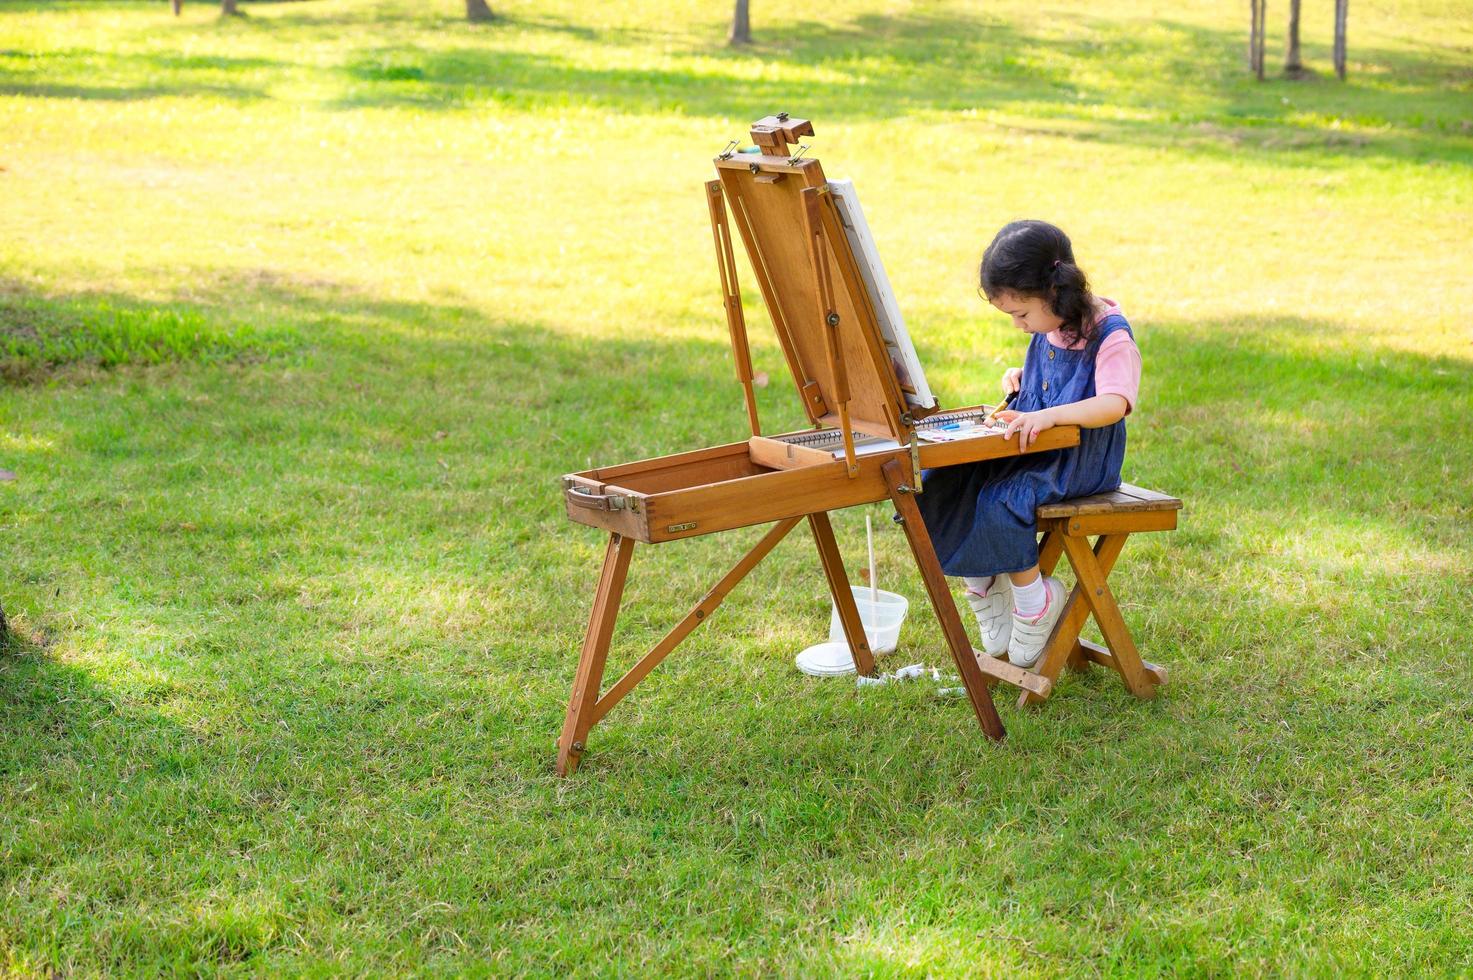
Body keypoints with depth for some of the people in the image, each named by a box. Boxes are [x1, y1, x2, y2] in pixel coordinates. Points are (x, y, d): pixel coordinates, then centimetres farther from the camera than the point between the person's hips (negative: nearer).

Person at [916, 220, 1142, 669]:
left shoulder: (1110, 335, -15)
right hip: (1033, 449, 8)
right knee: (943, 484, -10)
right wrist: (1020, 377, 8)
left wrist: (1049, 415, -41)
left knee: (1001, 500, -30)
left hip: (1082, 459, -8)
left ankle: (1035, 598, -10)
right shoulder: (1046, 331, 10)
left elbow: (1114, 404, -29)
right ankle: (984, 587, 2)